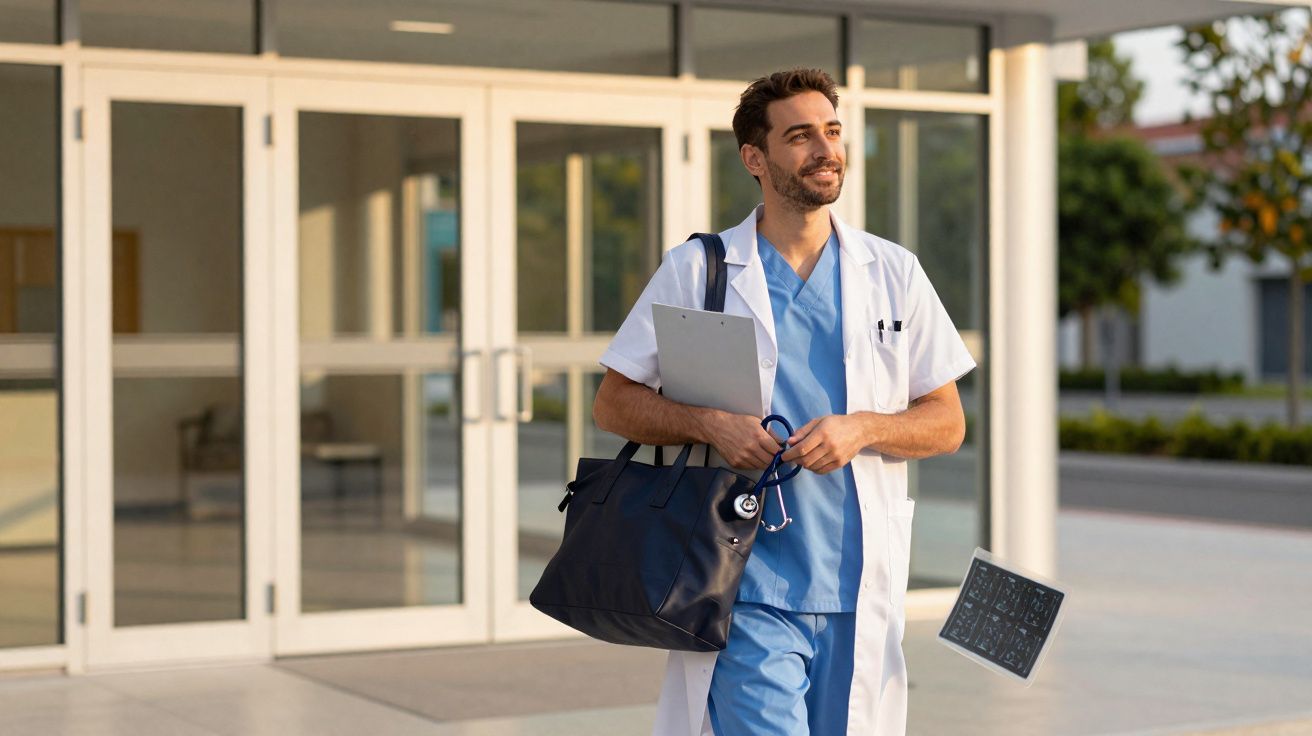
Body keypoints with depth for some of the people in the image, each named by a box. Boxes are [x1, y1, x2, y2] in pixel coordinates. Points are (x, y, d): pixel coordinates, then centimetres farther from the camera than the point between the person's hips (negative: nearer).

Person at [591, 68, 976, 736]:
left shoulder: (893, 273, 10)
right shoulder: (694, 272, 3)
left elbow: (947, 422, 9)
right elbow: (613, 404, 4)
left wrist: (862, 428, -11)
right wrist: (710, 422, -14)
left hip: (861, 593, 3)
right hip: (748, 595, -3)